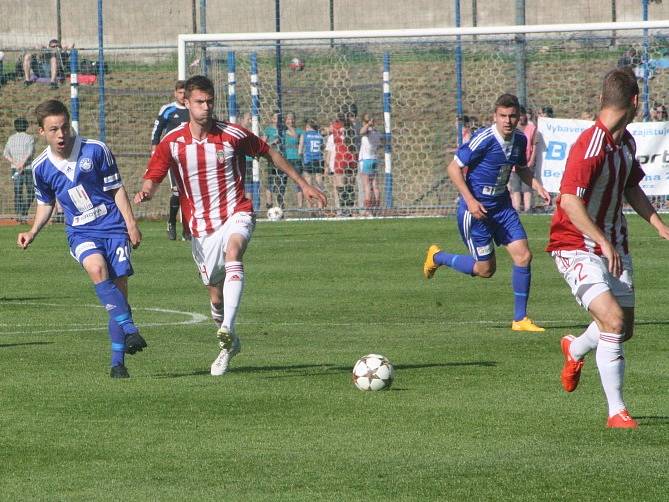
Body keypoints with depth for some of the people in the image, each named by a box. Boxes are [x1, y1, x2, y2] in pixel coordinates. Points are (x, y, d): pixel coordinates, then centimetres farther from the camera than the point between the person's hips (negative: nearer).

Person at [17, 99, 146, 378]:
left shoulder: (96, 150, -6)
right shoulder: (41, 167, 0)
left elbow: (116, 189, 3)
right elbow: (46, 204, 17)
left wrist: (131, 223, -3)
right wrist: (32, 232, 4)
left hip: (113, 227, 0)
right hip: (80, 232, 0)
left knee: (119, 290, -5)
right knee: (96, 268, -32)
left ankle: (117, 362, 2)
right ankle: (129, 330, -33)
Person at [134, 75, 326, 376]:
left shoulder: (233, 135, -5)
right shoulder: (172, 143, -3)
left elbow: (269, 154, 10)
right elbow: (153, 179, -4)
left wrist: (303, 185, 13)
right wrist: (144, 193, -30)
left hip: (236, 214, -2)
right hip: (201, 226, 2)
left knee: (233, 254, -35)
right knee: (216, 295, 5)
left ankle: (227, 329, -44)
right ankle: (228, 344, 33)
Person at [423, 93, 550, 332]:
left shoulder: (519, 140, 1)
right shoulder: (484, 139, -21)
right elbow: (454, 168, -17)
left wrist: (537, 186, 3)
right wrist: (470, 200, -23)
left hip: (501, 205, 7)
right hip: (476, 208, -7)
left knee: (523, 256, -4)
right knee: (485, 269, -1)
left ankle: (520, 319, 5)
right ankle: (438, 257, 25)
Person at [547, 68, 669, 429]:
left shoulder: (625, 142, 7)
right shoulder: (590, 145, -23)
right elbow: (570, 201, -28)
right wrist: (604, 243, -30)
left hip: (612, 246, 8)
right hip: (576, 247, -8)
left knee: (624, 329, 11)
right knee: (613, 321, -21)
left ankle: (575, 350, 45)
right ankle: (616, 412, -13)